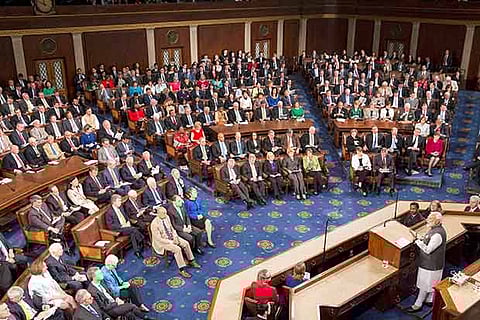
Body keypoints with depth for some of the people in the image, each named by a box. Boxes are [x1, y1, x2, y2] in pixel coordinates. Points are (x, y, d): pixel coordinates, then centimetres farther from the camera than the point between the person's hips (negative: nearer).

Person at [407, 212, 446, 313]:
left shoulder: (438, 234, -30)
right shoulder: (434, 229, 1)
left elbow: (428, 250, -28)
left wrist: (418, 241, -21)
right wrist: (422, 239, 0)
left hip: (431, 264, -9)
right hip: (429, 262, 10)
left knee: (425, 284, 3)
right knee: (429, 284, 23)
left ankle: (418, 305, 13)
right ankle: (429, 300, 38)